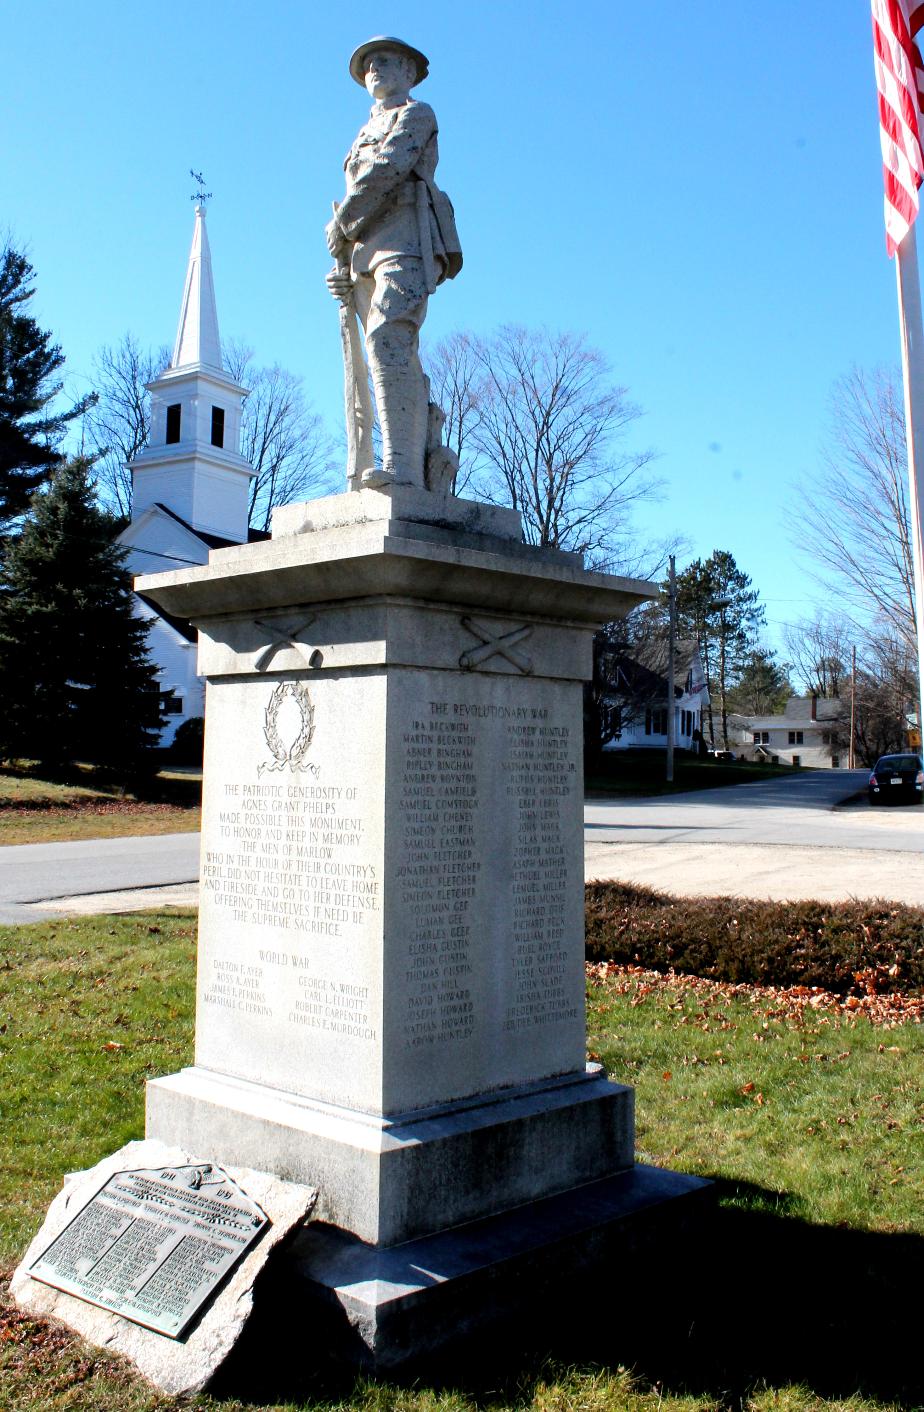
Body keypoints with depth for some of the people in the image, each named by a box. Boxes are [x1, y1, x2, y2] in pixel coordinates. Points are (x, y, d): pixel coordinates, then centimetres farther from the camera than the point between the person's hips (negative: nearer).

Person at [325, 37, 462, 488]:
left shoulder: (416, 114, 11)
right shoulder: (366, 134, 34)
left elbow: (386, 170, -7)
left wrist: (339, 224, -2)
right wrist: (341, 265, 10)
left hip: (406, 242, -8)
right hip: (366, 252, 8)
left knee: (387, 339, -26)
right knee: (400, 363, -1)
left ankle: (399, 464, -36)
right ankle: (418, 469, -5)